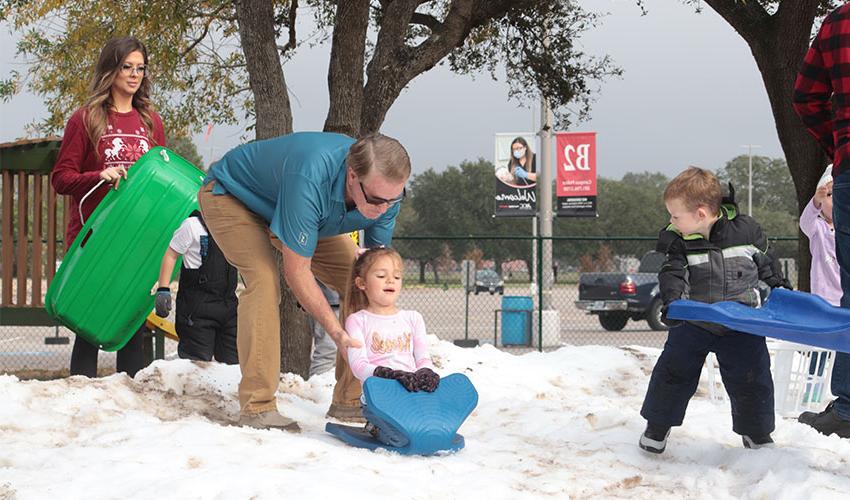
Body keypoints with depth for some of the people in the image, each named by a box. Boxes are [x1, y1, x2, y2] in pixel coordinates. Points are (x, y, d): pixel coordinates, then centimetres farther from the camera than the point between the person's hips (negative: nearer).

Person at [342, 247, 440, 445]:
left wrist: (426, 373, -11)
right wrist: (386, 375, -22)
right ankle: (376, 426, -1)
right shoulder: (357, 321, 10)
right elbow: (358, 364, -3)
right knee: (396, 435, -31)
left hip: (413, 391, 4)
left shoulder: (412, 318, 23)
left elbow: (423, 358, 15)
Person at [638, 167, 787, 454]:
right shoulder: (679, 242, -8)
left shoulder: (745, 230, -8)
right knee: (673, 373, 4)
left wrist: (778, 287, 10)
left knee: (750, 379, 3)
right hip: (693, 323, 1)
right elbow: (673, 274, -18)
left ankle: (756, 432, 23)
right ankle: (657, 425, 24)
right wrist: (672, 302, -35)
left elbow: (763, 261, 10)